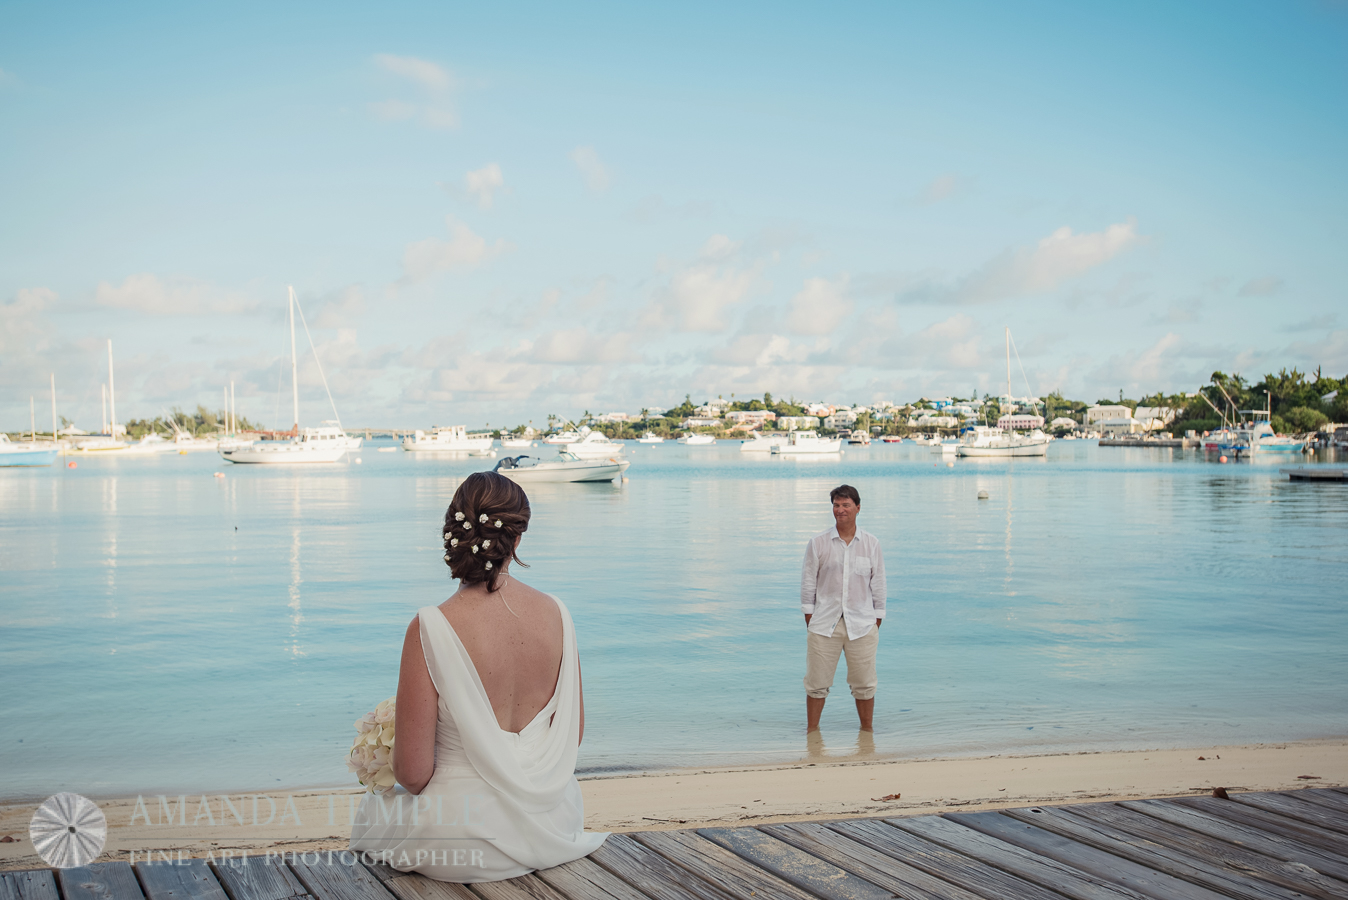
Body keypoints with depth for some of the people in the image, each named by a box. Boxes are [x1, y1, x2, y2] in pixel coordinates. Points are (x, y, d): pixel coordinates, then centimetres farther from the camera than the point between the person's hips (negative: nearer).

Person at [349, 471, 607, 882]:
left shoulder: (431, 629, -22)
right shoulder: (555, 613, -8)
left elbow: (412, 773, -18)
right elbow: (573, 733, 4)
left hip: (464, 838, -6)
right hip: (553, 821, 6)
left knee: (373, 806, 30)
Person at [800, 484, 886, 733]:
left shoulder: (871, 544, 5)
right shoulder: (818, 543, 2)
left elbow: (878, 586, 10)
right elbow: (808, 584, 5)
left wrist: (877, 623, 7)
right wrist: (809, 620, 1)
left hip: (862, 625, 1)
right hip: (824, 625, -1)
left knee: (864, 684, 4)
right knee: (816, 682, 2)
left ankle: (867, 731, 19)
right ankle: (811, 730, 17)